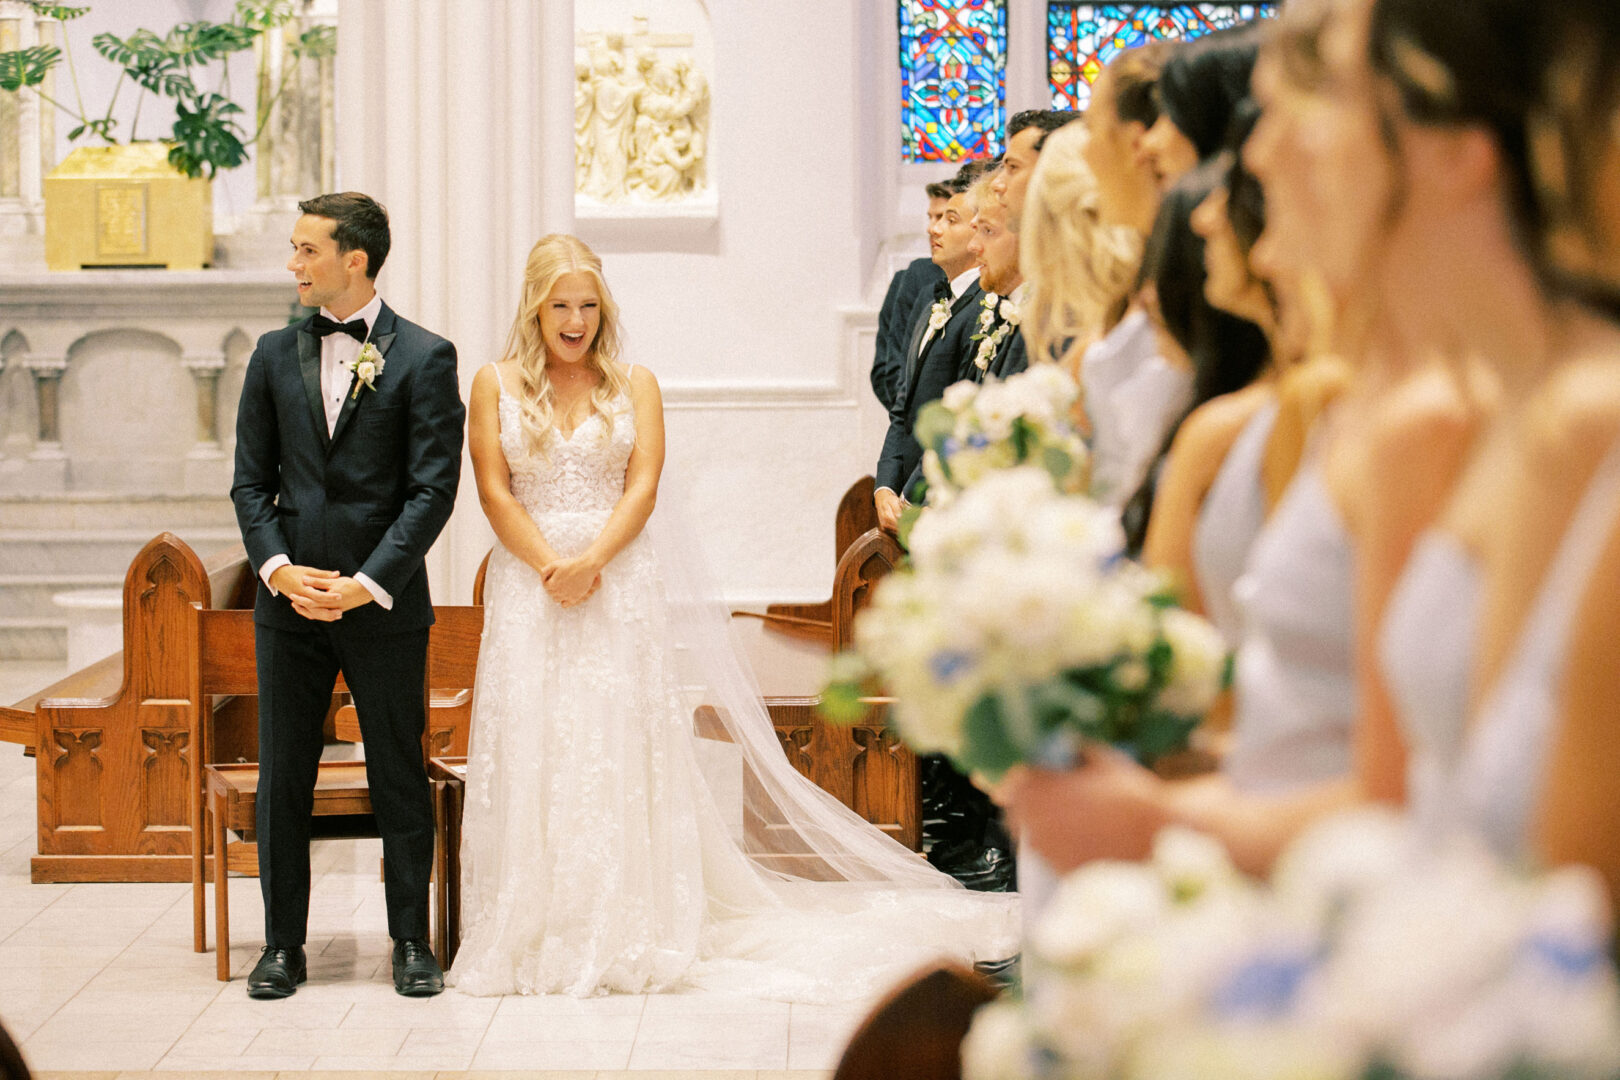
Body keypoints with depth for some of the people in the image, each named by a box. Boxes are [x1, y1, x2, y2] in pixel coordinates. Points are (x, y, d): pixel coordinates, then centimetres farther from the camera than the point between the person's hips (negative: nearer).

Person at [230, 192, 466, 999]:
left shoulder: (424, 358, -3)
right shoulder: (275, 355, 9)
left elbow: (433, 487, -7)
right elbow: (251, 480, 9)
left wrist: (367, 584, -14)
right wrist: (278, 567, -7)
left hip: (385, 604, -3)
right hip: (289, 601, 3)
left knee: (399, 779, 5)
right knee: (281, 781, 5)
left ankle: (411, 942, 16)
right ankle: (283, 944, 15)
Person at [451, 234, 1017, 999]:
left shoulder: (634, 385, 8)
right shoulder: (496, 385, 7)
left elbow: (642, 487, -2)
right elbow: (494, 493, 0)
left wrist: (592, 561, -17)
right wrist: (552, 566, -12)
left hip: (623, 584, 0)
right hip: (529, 584, 0)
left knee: (620, 747, -3)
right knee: (531, 750, -3)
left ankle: (629, 934, 0)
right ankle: (535, 938, 1)